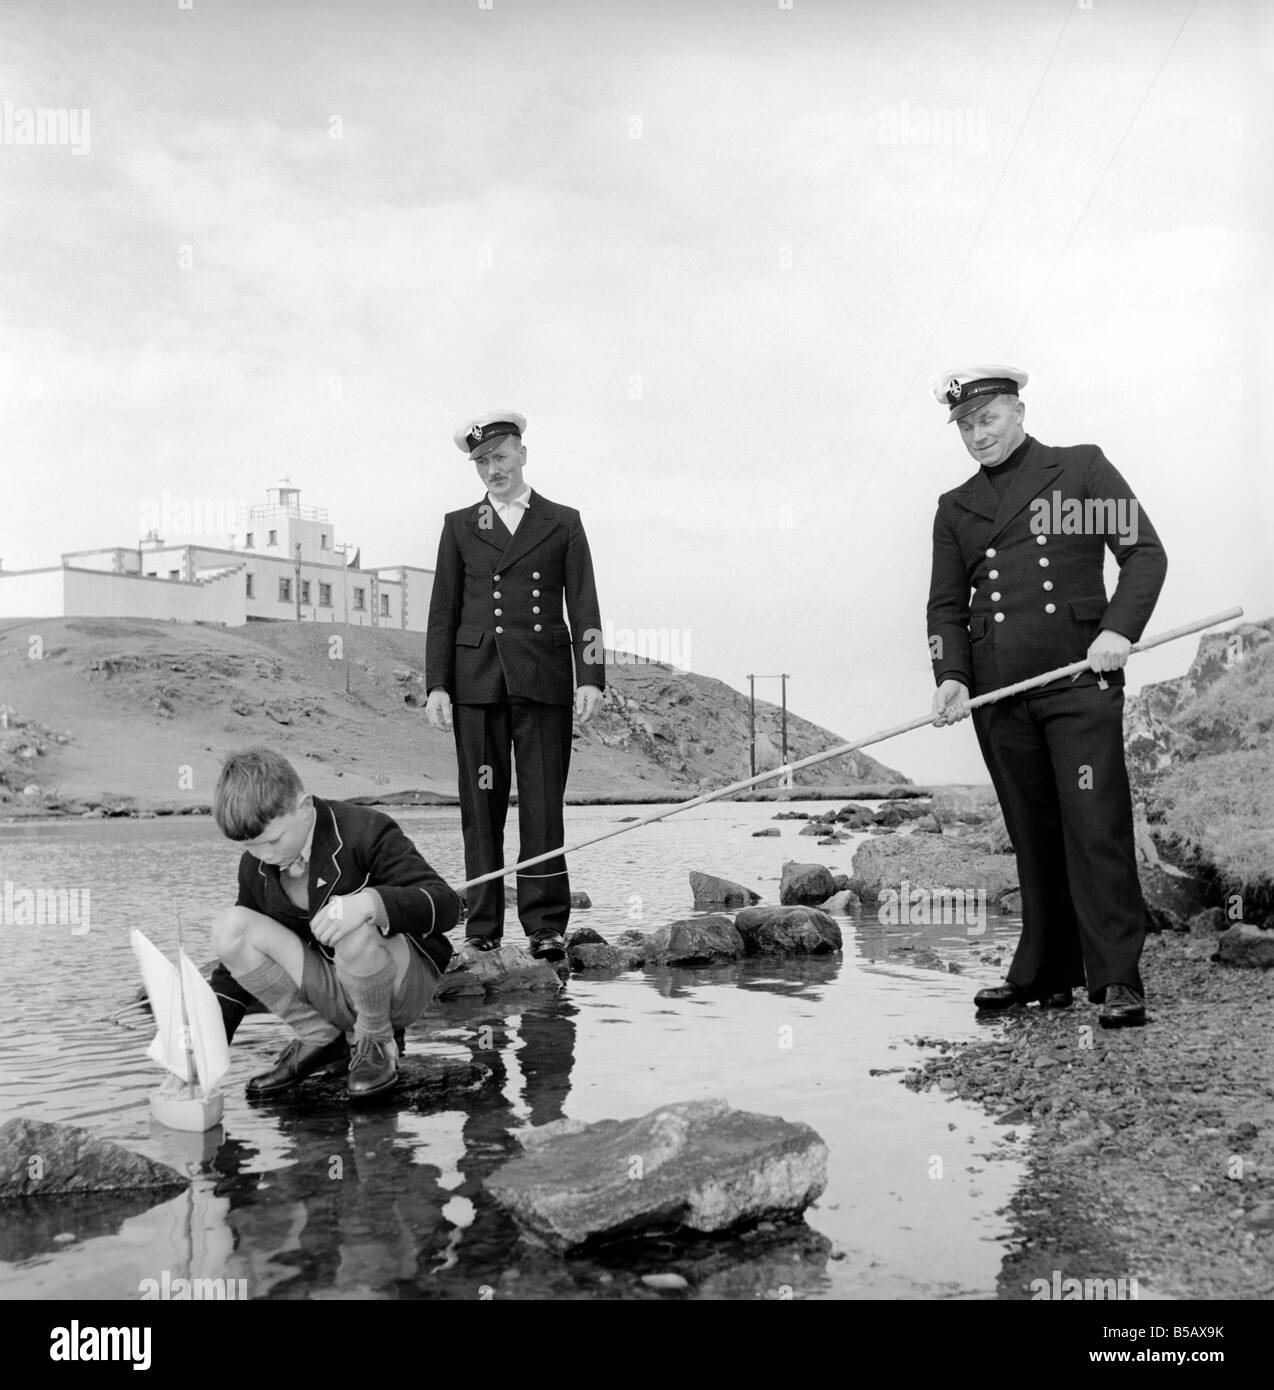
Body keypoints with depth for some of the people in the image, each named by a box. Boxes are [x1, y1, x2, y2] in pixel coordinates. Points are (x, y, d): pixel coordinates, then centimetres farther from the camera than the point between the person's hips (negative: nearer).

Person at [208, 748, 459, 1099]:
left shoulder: (365, 832, -18)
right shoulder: (256, 869, -1)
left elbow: (445, 905, -25)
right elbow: (237, 963, 7)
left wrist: (371, 902, -43)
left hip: (404, 985, -5)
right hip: (332, 994, 5)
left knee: (353, 933, -39)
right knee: (229, 927, -15)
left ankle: (378, 1044, -8)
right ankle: (318, 1039, -2)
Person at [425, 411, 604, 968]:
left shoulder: (563, 523, 12)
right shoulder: (459, 526, 15)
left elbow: (584, 606, 6)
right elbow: (443, 610, 10)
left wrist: (590, 677, -4)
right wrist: (437, 685, 1)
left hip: (543, 679, -1)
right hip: (476, 681, 1)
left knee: (543, 804, -3)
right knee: (481, 806, 1)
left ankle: (547, 927, 3)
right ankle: (481, 930, 7)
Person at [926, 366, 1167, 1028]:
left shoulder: (1083, 468, 9)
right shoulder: (955, 507, 18)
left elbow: (1146, 552, 3)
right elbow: (946, 603, 14)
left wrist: (1119, 628, -13)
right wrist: (951, 676, -3)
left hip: (1079, 678, -3)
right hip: (998, 693, 4)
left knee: (1095, 826, -9)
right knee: (1032, 836, 7)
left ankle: (1118, 980, -6)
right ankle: (1045, 974, 15)